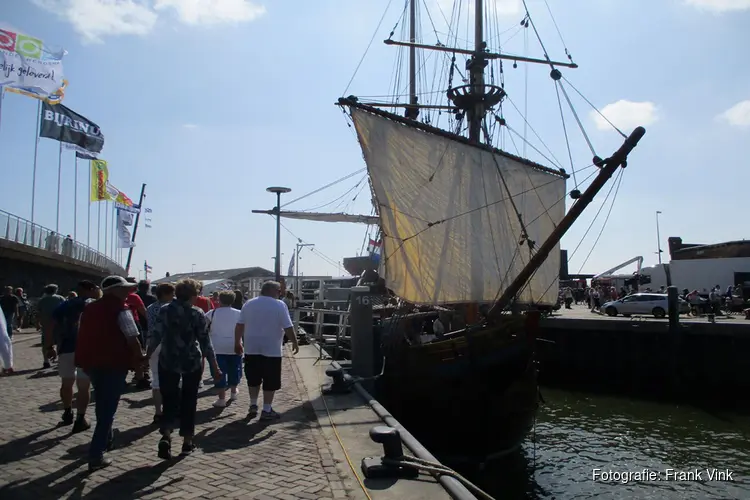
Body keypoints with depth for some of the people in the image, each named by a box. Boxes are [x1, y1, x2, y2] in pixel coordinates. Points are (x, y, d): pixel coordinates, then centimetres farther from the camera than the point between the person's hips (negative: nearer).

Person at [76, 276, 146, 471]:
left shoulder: (90, 308, 12)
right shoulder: (121, 309, -11)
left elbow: (84, 335, 16)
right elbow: (132, 338, -16)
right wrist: (139, 357, 0)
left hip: (90, 362, 8)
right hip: (113, 364, -8)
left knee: (102, 403, 26)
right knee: (107, 409, 0)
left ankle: (107, 439, 41)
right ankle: (96, 456, -1)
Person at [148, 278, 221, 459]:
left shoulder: (165, 310, -1)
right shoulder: (197, 313, -6)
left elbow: (156, 335, -6)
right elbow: (205, 341, -7)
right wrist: (215, 367, -2)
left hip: (168, 361, 1)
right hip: (192, 362, -1)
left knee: (169, 401, 9)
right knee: (188, 402, 12)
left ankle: (165, 437, -12)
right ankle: (187, 442, 16)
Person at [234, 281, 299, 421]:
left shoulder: (248, 304, 5)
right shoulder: (279, 305, -9)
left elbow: (240, 325, 8)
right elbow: (288, 328, -10)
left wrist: (238, 342, 17)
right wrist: (295, 342, 1)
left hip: (251, 348, 5)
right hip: (272, 349, -5)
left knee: (253, 379, 18)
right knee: (270, 381, 4)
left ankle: (253, 406, 23)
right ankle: (267, 410, 9)